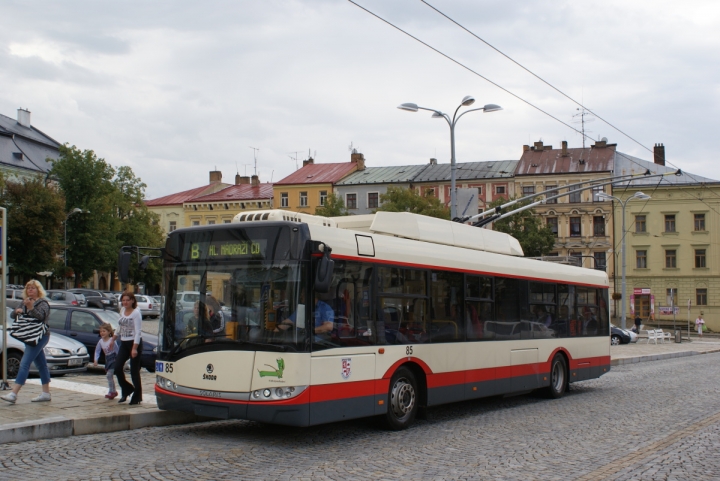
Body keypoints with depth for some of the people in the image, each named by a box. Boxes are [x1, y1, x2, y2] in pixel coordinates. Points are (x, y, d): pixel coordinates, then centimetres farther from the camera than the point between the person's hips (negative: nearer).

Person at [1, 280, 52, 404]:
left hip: (40, 337, -9)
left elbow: (41, 316, -23)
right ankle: (46, 393, 16)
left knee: (24, 363, -15)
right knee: (41, 365, 12)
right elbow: (13, 316, 16)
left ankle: (13, 394, -19)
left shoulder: (42, 303, -7)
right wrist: (17, 311, -7)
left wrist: (30, 308, -36)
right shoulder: (25, 302, 17)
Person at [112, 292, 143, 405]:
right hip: (124, 343, 7)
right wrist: (113, 338, 20)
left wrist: (134, 348, -22)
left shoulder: (136, 313, -12)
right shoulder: (122, 310, 10)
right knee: (117, 367, -3)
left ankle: (137, 396, 7)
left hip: (134, 343, -7)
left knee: (134, 371, -3)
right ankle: (127, 389, 17)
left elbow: (138, 331, -16)